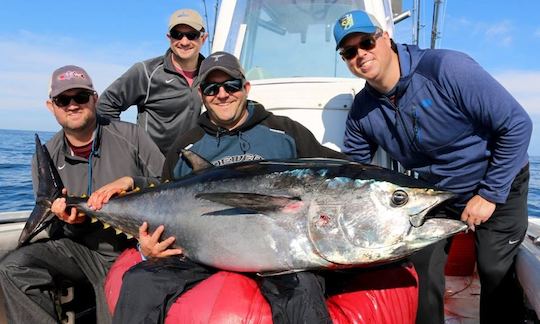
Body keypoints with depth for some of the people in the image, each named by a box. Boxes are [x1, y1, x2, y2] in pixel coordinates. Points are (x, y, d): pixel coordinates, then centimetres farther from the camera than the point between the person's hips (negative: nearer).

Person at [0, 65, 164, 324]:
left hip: (134, 247, -3)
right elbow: (55, 232, 9)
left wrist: (131, 182, -23)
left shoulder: (130, 136, -6)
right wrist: (71, 223, -15)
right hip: (80, 248, 4)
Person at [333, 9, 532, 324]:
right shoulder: (362, 110, -13)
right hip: (434, 192, 4)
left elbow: (517, 124, -23)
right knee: (422, 270, 2)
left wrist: (490, 194, -19)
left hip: (498, 184, -3)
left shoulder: (444, 68, -28)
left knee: (495, 273, -1)